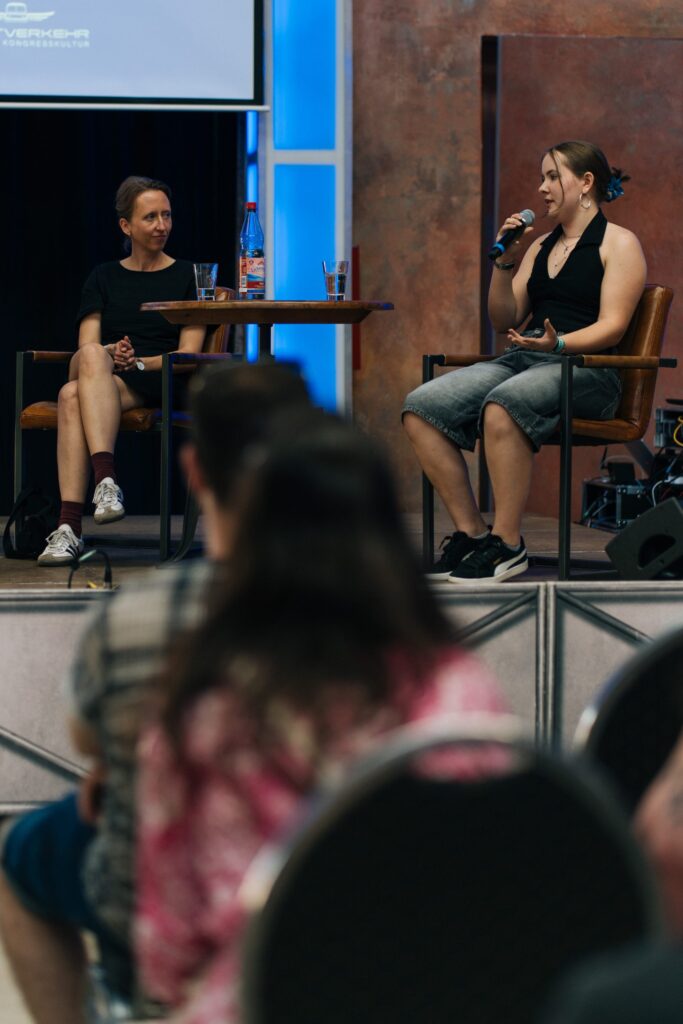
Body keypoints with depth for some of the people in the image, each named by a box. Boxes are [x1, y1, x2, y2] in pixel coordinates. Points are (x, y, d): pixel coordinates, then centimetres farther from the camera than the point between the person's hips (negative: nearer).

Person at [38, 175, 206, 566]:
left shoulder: (187, 276, 11)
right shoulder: (104, 278, 19)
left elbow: (189, 353, 2)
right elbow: (86, 346, 7)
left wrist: (139, 363, -15)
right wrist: (110, 356, -17)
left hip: (161, 386, -3)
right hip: (101, 382, 3)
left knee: (73, 396, -34)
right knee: (91, 356, -37)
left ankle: (69, 524, -46)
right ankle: (106, 479, -48)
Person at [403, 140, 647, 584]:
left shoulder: (619, 243, 3)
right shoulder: (540, 246, 24)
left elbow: (611, 326, -9)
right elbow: (505, 319, 22)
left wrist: (559, 343, -27)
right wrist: (504, 264, 7)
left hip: (584, 367, -7)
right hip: (520, 359, 7)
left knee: (502, 406, -40)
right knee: (422, 406, -18)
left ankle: (508, 543, -31)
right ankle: (470, 531, -17)